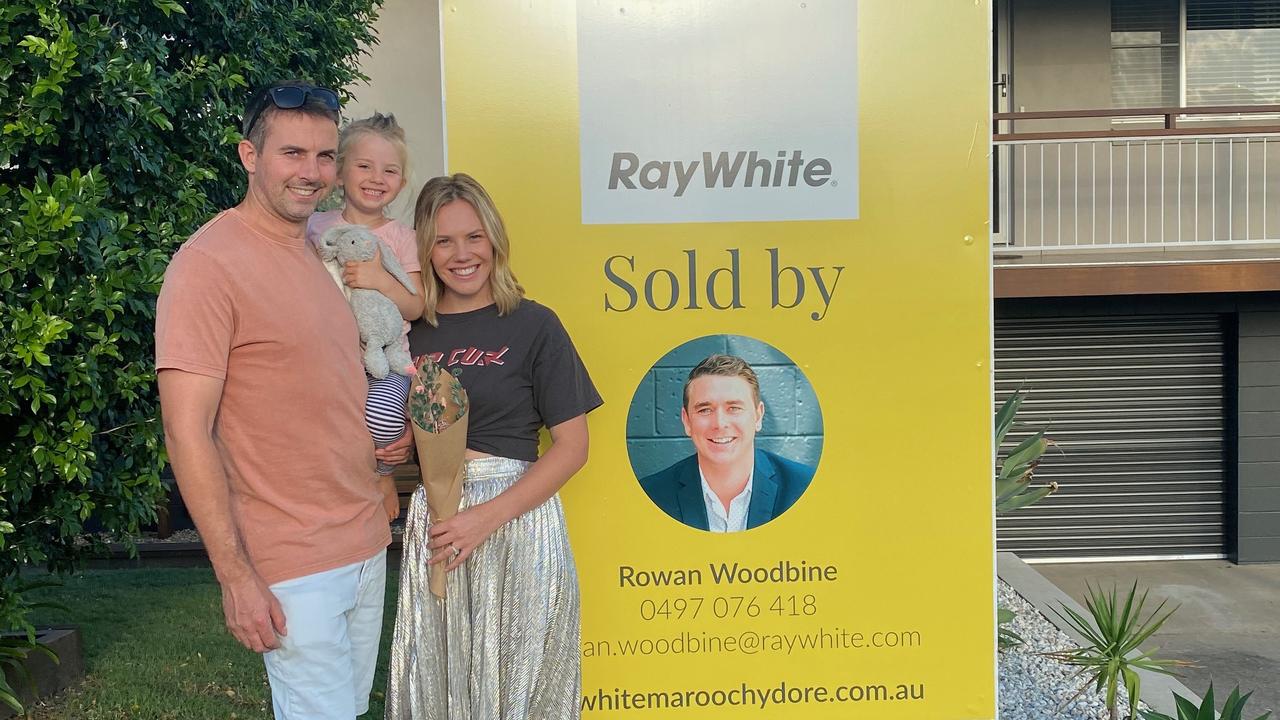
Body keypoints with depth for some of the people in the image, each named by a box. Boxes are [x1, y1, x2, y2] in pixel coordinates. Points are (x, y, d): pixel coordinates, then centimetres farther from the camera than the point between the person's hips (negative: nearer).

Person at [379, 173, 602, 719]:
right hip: (432, 522, 4)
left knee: (517, 675, 6)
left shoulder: (532, 325, -5)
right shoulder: (410, 331, 8)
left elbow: (571, 446, -7)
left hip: (517, 515, -4)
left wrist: (487, 517, -15)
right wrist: (393, 449, -3)